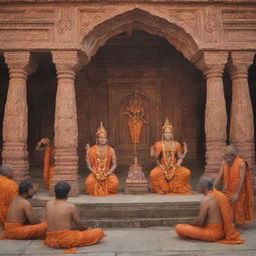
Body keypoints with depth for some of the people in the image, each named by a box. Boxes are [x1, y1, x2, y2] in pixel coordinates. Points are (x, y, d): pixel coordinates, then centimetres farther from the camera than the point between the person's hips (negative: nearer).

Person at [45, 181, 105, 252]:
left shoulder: (48, 204, 2)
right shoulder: (70, 206, -12)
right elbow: (80, 225, -1)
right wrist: (87, 229, 17)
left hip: (51, 241, 5)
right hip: (67, 240, -5)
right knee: (100, 232, -2)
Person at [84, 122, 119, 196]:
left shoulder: (110, 150, 1)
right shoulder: (92, 150, 0)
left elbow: (114, 164, 1)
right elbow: (89, 165, 1)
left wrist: (107, 173, -14)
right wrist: (95, 173, -14)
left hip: (108, 173, 1)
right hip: (95, 173, 0)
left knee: (115, 182, -29)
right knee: (88, 182, -31)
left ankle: (106, 191, 5)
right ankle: (94, 192, 3)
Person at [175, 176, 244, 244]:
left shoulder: (206, 200, -22)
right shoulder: (219, 194, 2)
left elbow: (200, 222, -20)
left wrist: (190, 224, 1)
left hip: (213, 233, -8)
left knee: (178, 227, -14)